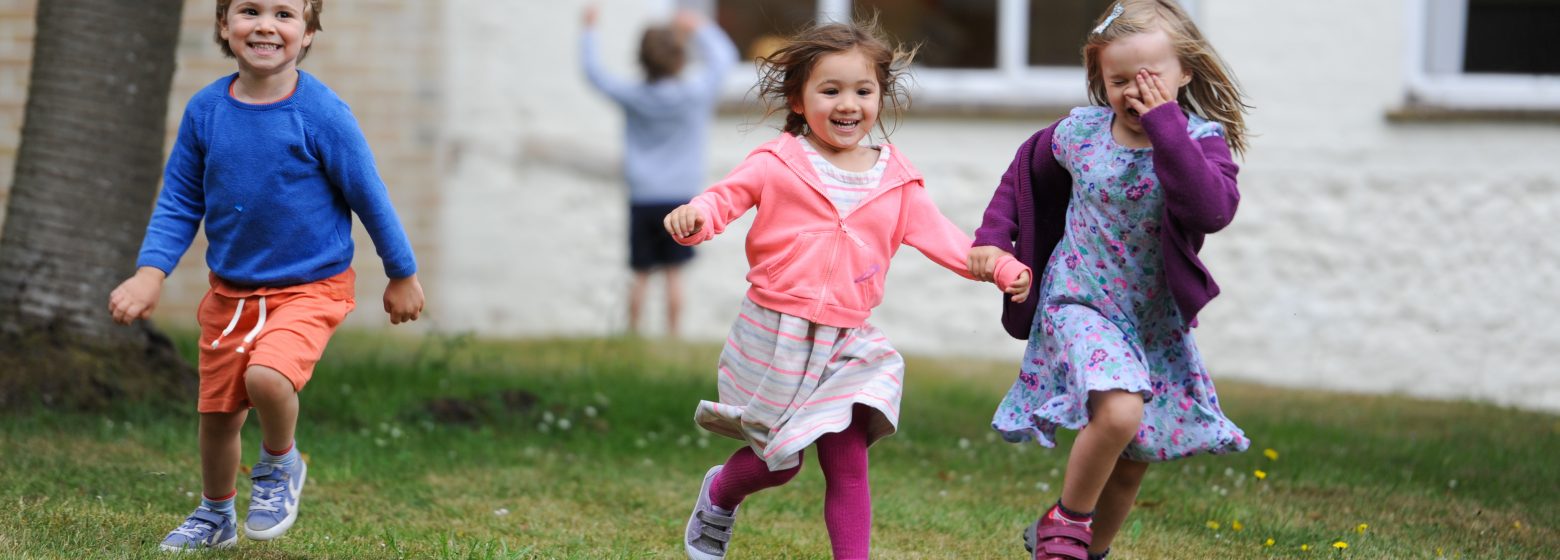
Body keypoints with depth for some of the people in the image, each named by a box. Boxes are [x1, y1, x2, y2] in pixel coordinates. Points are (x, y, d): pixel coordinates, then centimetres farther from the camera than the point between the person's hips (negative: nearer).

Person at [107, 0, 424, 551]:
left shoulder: (321, 113, -16)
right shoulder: (205, 109, -5)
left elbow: (368, 196, -6)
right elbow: (180, 201, 4)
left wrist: (402, 274, 3)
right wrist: (151, 272, -9)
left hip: (309, 286, -4)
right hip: (230, 291, 4)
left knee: (267, 377, -29)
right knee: (217, 410, 13)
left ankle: (280, 466, 4)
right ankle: (215, 515, 41)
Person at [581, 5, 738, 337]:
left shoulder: (631, 97, -4)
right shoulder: (696, 94, -7)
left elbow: (594, 72, 9)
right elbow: (725, 57, 7)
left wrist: (589, 30, 19)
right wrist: (700, 29, 18)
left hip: (642, 200, 1)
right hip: (680, 197, -1)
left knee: (641, 274, 7)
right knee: (674, 272, 3)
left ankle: (632, 333, 10)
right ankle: (672, 333, 4)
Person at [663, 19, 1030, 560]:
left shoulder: (896, 180, 6)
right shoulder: (777, 164, -4)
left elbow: (938, 234, 8)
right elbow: (728, 196, -10)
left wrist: (1000, 267, -4)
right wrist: (695, 217, -33)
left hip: (846, 343, 3)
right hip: (776, 335, -3)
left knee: (847, 461, -5)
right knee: (779, 462, 8)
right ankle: (719, 495, 40)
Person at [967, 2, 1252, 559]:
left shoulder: (1201, 140, -13)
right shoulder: (1080, 132, -7)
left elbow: (1214, 210, -34)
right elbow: (1026, 169, 15)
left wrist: (1164, 125, -33)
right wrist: (992, 236, 6)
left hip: (1157, 323, 2)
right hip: (1080, 305, -2)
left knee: (1130, 467, 12)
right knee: (1119, 412, -29)